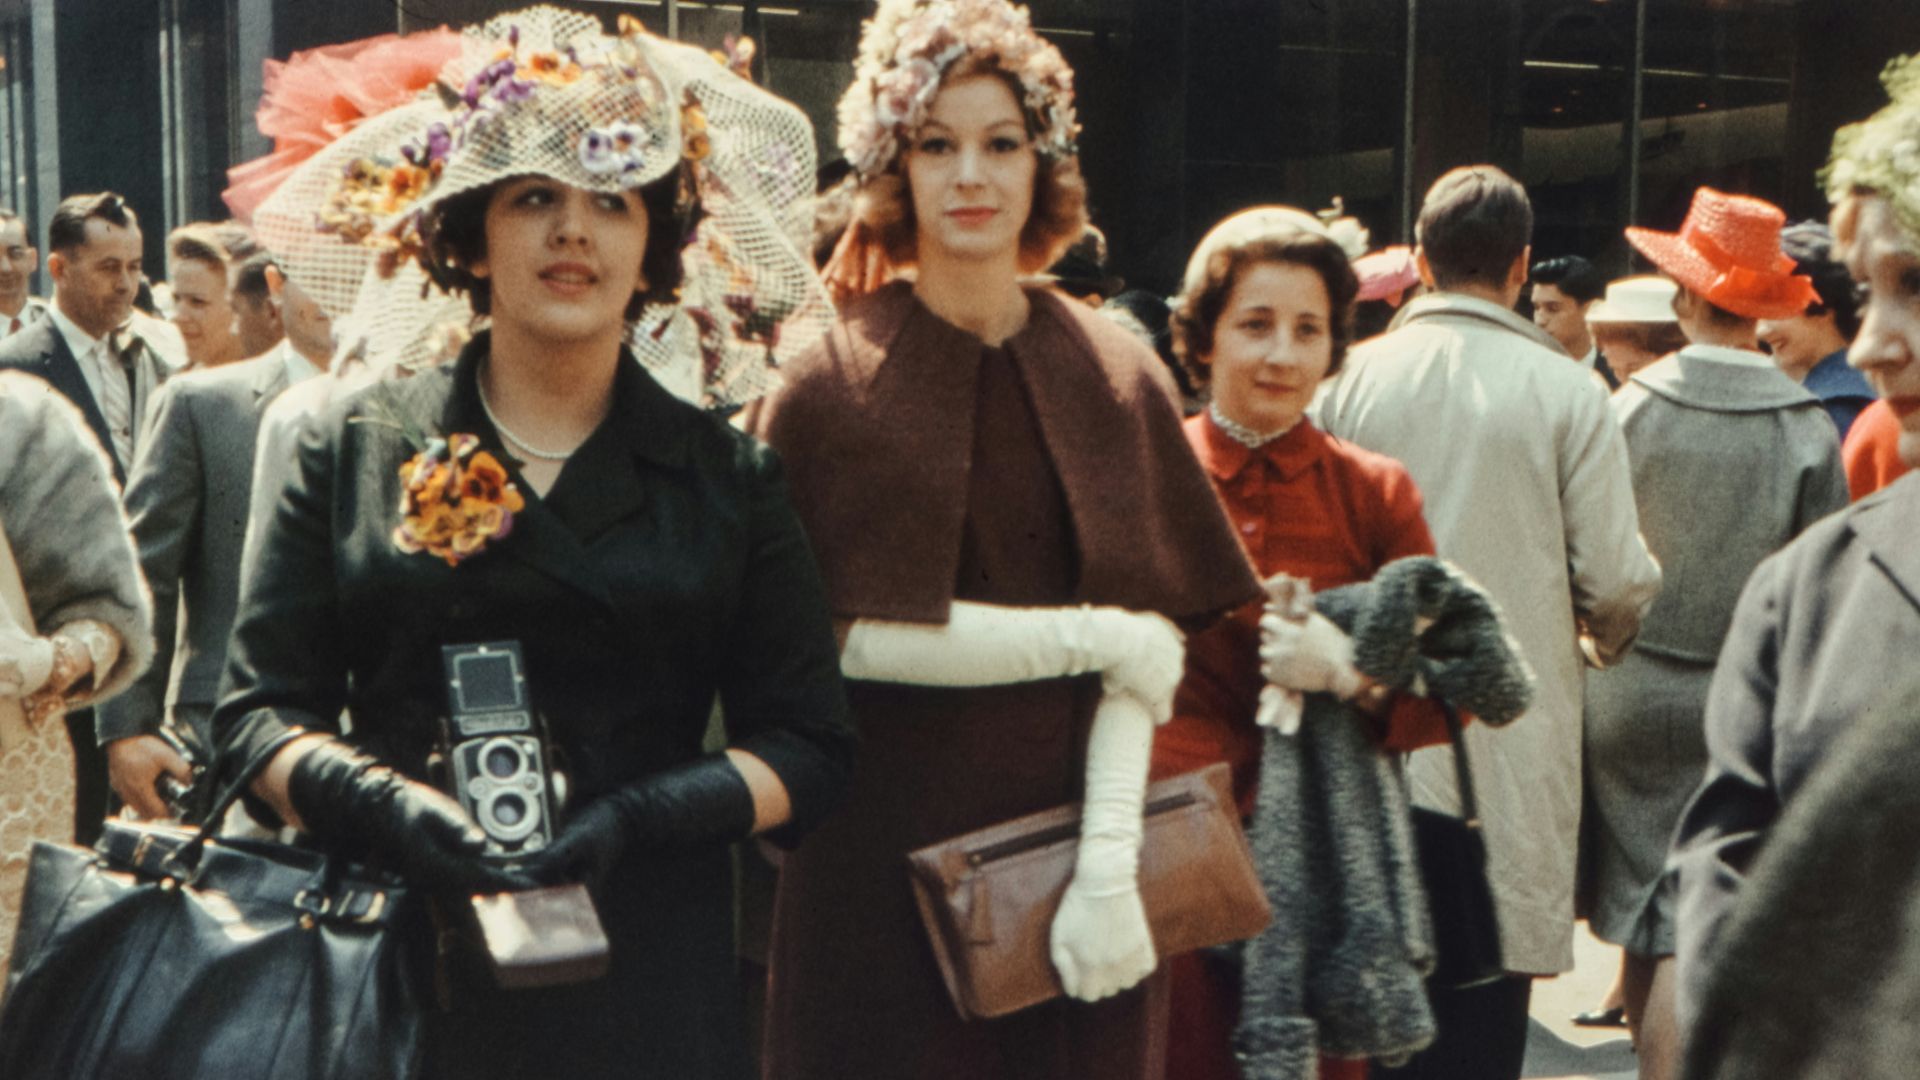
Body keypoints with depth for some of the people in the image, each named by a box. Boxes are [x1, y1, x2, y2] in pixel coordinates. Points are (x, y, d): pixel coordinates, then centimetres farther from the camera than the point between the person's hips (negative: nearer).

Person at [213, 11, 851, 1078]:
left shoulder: (729, 476, 3)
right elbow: (259, 711, 3)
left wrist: (638, 815, -15)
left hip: (646, 980, 0)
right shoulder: (356, 449, 5)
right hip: (389, 958, 0)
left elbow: (808, 747, 2)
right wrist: (379, 801, -16)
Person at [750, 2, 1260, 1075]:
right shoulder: (832, 384, -5)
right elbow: (850, 633, -14)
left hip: (1071, 834, 2)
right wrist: (1091, 635, -11)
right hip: (889, 856, -2)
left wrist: (1109, 861, -15)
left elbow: (1152, 639, -5)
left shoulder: (1117, 375, 1)